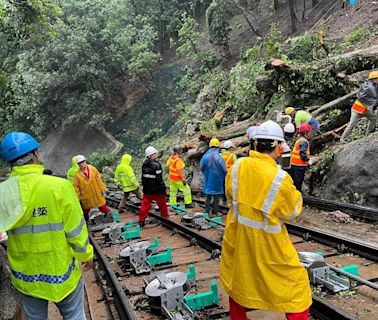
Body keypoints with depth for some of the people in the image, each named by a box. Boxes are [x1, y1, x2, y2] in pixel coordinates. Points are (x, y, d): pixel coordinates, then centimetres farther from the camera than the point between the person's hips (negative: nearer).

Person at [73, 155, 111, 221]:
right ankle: (85, 220, 37)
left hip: (97, 193, 1)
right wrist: (78, 198, -8)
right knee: (86, 209, 17)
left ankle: (108, 214, 30)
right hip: (86, 196, -1)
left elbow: (99, 179, 1)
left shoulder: (93, 169, -7)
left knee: (102, 206, 11)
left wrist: (102, 189, 2)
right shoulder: (77, 175, -13)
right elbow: (76, 187, -9)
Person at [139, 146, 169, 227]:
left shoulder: (144, 164, 5)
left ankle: (141, 220, 7)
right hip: (157, 190, -6)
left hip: (147, 190, 6)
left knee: (145, 204, 8)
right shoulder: (156, 165, -18)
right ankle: (165, 217, 25)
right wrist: (164, 189, -12)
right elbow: (159, 179, -19)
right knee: (162, 204, 12)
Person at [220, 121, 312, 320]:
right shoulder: (280, 178, -23)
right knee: (295, 284, 12)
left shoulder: (238, 166, -9)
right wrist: (295, 195, 9)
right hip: (267, 242, -5)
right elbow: (291, 212, -8)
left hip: (238, 236, 6)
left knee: (237, 278, 26)